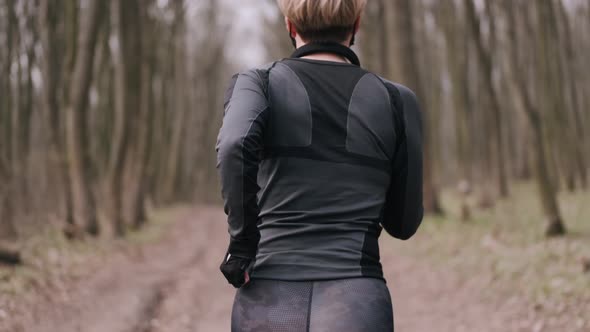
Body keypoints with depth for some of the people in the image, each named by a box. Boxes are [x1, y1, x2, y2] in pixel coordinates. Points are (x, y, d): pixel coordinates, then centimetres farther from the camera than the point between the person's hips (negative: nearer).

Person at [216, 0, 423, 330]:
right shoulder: (397, 100, 9)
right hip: (355, 305, -1)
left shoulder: (258, 82, 5)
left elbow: (236, 145, -17)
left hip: (269, 303, 1)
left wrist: (243, 243, -6)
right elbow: (403, 222, 14)